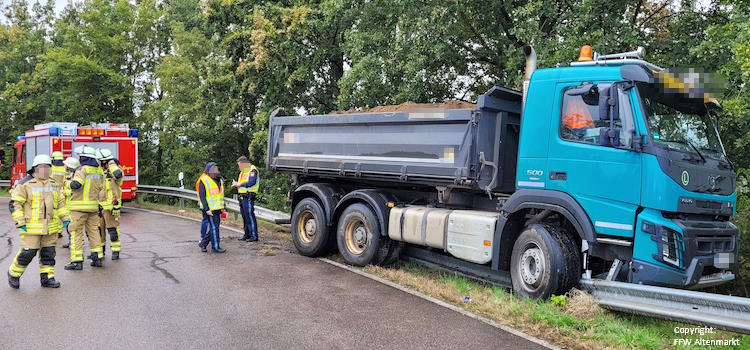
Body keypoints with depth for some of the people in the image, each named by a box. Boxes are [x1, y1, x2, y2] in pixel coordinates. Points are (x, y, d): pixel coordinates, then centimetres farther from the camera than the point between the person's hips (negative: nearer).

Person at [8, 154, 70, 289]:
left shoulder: (54, 185, 13)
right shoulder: (26, 184, -5)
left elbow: (61, 203, 20)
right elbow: (16, 203, -4)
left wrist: (65, 218, 12)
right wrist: (20, 222, -10)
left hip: (50, 226, 5)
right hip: (32, 226, -5)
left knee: (48, 252, 8)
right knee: (28, 252, -4)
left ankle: (47, 277, 18)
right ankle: (14, 274, 18)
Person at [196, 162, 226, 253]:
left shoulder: (219, 180, 12)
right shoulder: (204, 181, -10)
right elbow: (202, 196, -13)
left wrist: (222, 207, 18)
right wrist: (207, 209, -19)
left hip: (217, 208, 7)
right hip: (209, 209, -7)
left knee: (214, 227, 10)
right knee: (214, 227, -4)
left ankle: (203, 243, 23)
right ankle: (215, 246, 6)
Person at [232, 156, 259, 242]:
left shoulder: (252, 170, -9)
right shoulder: (243, 172, 20)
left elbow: (251, 182, -23)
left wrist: (240, 184, -17)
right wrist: (236, 184, 4)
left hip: (248, 197, -10)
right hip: (242, 196, 10)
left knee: (250, 216, -10)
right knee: (245, 216, 12)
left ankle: (254, 235, -7)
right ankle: (247, 235, 19)